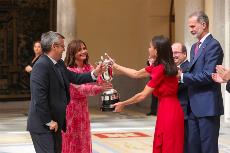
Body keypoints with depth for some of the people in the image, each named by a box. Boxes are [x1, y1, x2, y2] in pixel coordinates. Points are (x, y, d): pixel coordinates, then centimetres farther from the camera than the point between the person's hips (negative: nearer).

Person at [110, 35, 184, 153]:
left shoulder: (160, 69, -18)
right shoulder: (159, 66, 11)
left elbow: (143, 95, -14)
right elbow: (136, 74, 19)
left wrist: (123, 104, -2)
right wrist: (115, 66, 22)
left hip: (168, 112, -9)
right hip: (167, 110, 9)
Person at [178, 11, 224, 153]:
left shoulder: (213, 45, -11)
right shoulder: (195, 47, 17)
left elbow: (208, 76, -19)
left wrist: (183, 76, -15)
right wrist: (181, 74, 0)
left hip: (207, 106, -9)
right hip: (194, 106, 9)